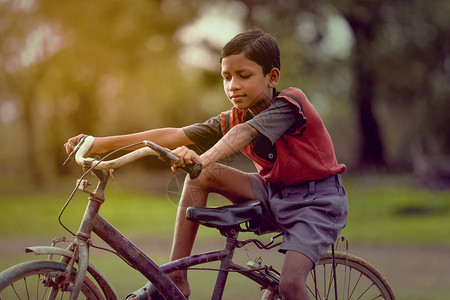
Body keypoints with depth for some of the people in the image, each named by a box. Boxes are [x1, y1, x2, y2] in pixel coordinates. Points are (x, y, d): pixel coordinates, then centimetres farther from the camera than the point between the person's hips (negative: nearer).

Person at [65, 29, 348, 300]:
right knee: (201, 176, -12)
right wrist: (102, 143, -15)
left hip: (318, 200, -6)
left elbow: (243, 132, -40)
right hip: (273, 192, 6)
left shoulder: (290, 103, -20)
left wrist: (203, 159, -57)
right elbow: (174, 136, -8)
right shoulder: (232, 119, -3)